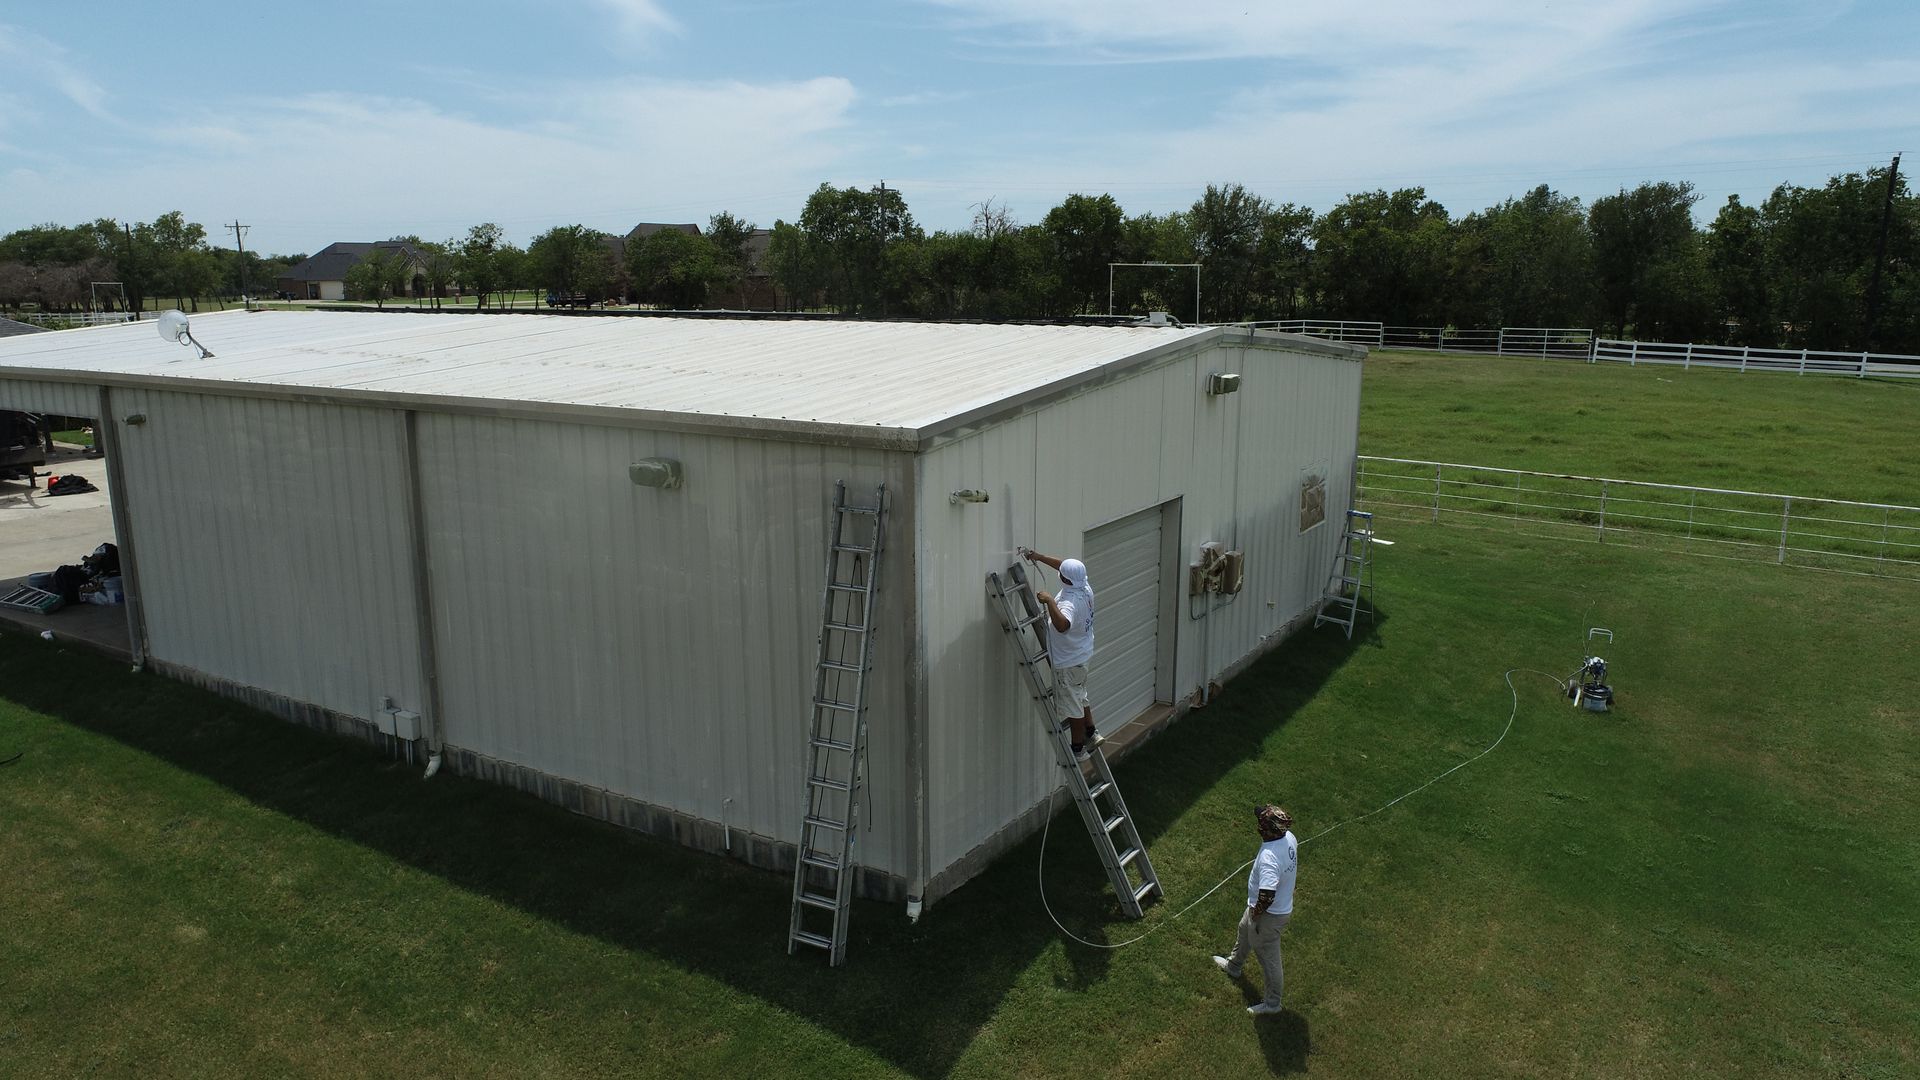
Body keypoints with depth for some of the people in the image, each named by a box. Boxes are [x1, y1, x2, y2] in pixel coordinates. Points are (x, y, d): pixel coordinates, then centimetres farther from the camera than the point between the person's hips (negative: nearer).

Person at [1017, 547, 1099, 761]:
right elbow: (1065, 566, 10)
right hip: (1081, 654, 9)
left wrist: (1049, 600, -49)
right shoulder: (1084, 587, -8)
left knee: (1071, 705, 8)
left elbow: (1062, 625, -56)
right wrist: (1039, 557, 8)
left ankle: (1078, 750, 22)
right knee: (1080, 697, 27)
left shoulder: (1070, 603, -35)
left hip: (1068, 662, -9)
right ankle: (1091, 734, 40)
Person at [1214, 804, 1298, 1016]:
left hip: (1269, 915, -9)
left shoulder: (1268, 857, -41)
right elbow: (1296, 862, 7)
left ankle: (1272, 1003, 37)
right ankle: (1234, 965, 60)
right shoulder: (1289, 837, -14)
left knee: (1269, 959, 14)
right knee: (1244, 930, 34)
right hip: (1284, 906, 9)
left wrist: (1256, 912, -24)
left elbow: (1266, 896, -44)